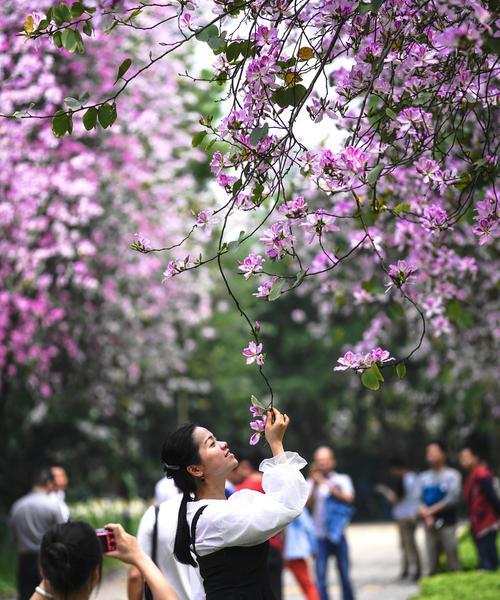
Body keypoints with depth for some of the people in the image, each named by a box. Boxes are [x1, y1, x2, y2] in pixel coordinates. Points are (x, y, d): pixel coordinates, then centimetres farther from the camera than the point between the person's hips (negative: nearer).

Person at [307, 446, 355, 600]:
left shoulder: (342, 479, 6)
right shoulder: (312, 483, 6)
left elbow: (348, 498, -11)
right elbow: (309, 504, -6)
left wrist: (328, 485, -20)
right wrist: (315, 485, -18)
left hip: (338, 535, 0)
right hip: (320, 537, 0)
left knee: (344, 575, 3)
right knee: (320, 577, -7)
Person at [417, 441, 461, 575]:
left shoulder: (452, 475, 1)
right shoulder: (423, 477, 12)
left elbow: (452, 498, -10)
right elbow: (418, 500, 5)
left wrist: (431, 510, -12)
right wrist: (427, 516, -13)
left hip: (447, 524, -4)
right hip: (429, 525, 4)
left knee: (453, 564, -6)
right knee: (433, 565, 4)